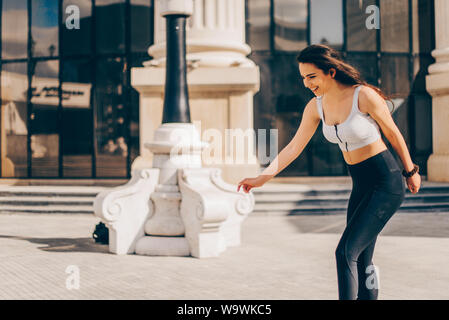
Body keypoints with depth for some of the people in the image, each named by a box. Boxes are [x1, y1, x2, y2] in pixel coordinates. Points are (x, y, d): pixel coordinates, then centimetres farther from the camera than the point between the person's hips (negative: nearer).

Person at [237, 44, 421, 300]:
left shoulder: (365, 96, -18)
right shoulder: (316, 106, 1)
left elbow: (394, 134, -5)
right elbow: (294, 148, 5)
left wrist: (411, 171, 7)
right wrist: (261, 178, -2)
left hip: (387, 184, -7)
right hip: (361, 185, 7)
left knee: (345, 253, -14)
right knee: (361, 261, 9)